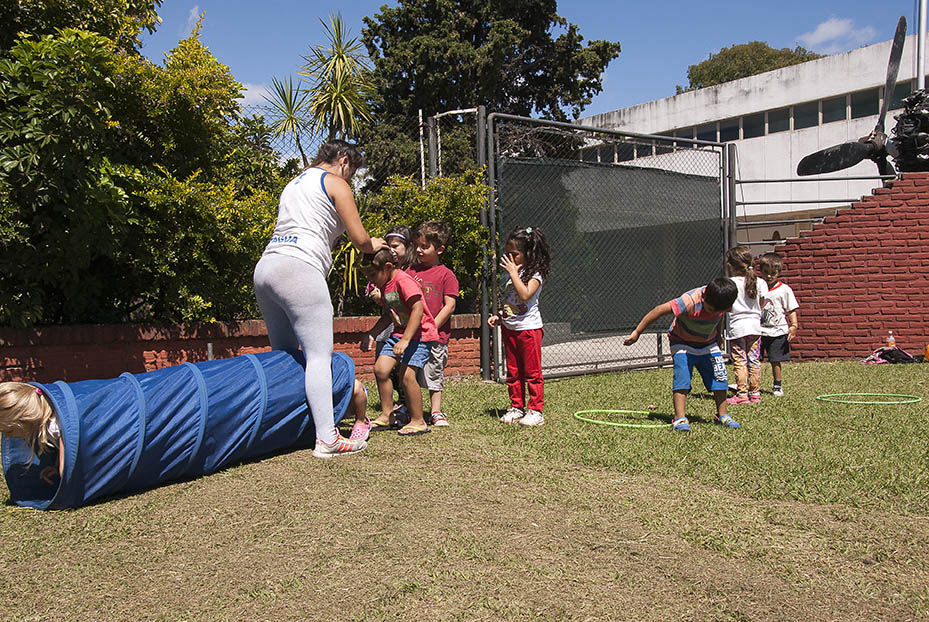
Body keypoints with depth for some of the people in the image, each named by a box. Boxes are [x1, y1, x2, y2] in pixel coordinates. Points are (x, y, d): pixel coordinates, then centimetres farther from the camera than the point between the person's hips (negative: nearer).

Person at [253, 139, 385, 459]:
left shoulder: (294, 184, 29)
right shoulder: (335, 183, 5)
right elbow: (360, 240, 1)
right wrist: (372, 244, 23)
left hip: (265, 268, 9)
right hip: (298, 269, -9)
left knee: (284, 356, 13)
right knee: (319, 355, -9)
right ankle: (327, 439, -11)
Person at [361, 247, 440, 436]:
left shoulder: (403, 280, -18)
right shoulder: (384, 285, 11)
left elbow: (418, 309, -25)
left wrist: (405, 340, -28)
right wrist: (371, 334, 10)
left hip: (419, 332, -9)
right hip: (399, 332, 9)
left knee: (407, 374, -16)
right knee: (380, 368, -1)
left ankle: (418, 421, -2)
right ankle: (386, 415, 12)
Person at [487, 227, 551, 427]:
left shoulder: (534, 274, -11)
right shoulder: (510, 274, 12)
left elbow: (525, 295, -29)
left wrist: (513, 272, -22)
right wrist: (499, 316, 6)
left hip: (529, 328, -8)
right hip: (510, 328, 8)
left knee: (532, 372, 0)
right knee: (513, 372, 12)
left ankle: (535, 410, 6)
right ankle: (516, 407, 21)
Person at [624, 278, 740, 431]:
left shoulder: (723, 302, -17)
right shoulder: (690, 301, -36)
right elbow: (659, 310, -31)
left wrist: (717, 338, 19)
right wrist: (637, 332, -26)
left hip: (708, 344, 5)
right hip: (682, 343, -5)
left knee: (720, 377, 1)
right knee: (682, 376, -20)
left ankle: (722, 415, 16)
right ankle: (680, 418, -18)